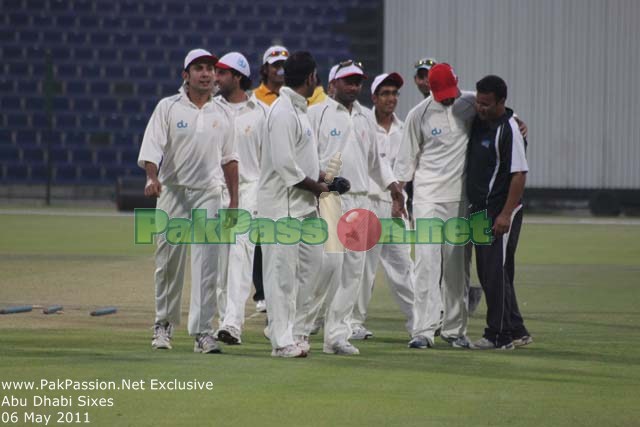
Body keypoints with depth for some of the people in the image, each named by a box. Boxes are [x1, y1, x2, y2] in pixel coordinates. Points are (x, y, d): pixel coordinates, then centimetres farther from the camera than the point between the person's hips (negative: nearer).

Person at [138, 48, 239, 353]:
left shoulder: (222, 114, 11)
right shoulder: (168, 108, 0)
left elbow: (229, 158, 16)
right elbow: (151, 147, -10)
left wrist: (234, 199, 11)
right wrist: (152, 178, -28)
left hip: (209, 194, 2)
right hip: (173, 191, -2)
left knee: (206, 263, -8)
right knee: (168, 262, 4)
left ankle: (202, 331, -9)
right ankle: (164, 323, 22)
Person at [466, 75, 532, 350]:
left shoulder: (509, 129, -15)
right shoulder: (478, 122, 11)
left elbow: (519, 173, -18)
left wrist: (506, 214, -22)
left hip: (501, 211, -9)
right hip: (480, 209, 9)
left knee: (496, 271, -7)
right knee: (487, 272, 12)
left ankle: (499, 333, -2)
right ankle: (516, 332, 19)